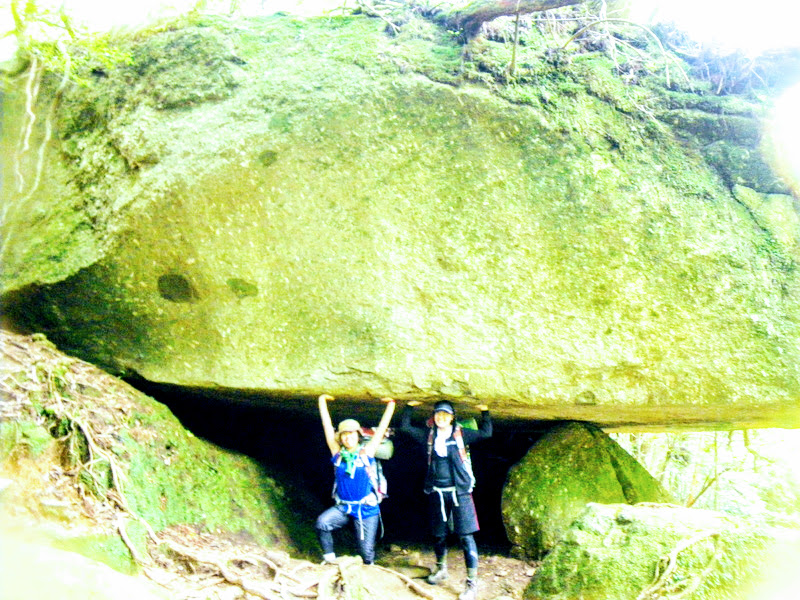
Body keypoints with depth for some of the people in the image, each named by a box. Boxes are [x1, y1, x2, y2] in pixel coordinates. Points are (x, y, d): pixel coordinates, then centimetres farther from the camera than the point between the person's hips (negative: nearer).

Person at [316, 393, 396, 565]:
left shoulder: (367, 452, -3)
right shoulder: (337, 453, 2)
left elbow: (382, 427, -2)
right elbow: (327, 425, 4)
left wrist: (391, 404, -2)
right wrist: (322, 402, 7)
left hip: (366, 509, -1)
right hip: (342, 507, 2)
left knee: (366, 550, 0)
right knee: (322, 523, -26)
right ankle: (329, 558, -7)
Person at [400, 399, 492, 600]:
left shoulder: (460, 434, 1)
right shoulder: (428, 435, 6)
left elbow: (486, 433, 0)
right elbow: (405, 427, 8)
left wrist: (485, 412, -5)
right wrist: (409, 407, 3)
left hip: (459, 491, -3)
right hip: (437, 493, 3)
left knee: (466, 537, -8)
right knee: (438, 535, 15)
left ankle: (472, 584, -2)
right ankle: (441, 570, 40)